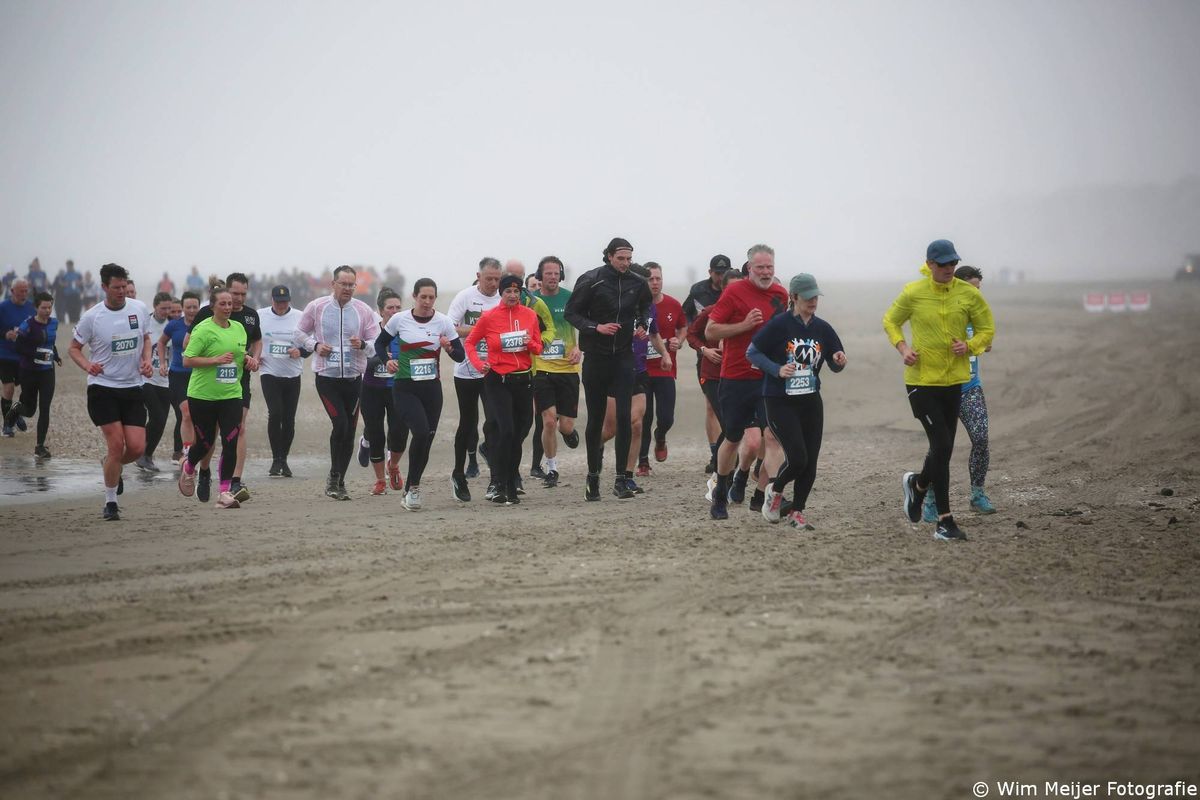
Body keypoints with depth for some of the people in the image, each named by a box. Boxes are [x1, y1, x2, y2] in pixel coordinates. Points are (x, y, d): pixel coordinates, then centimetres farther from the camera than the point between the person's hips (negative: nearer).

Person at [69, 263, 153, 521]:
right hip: (103, 387, -3)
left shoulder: (139, 309, 2)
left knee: (137, 447, -5)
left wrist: (146, 360, 0)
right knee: (116, 444, -11)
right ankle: (110, 503, 5)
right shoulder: (91, 317, -7)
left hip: (132, 387, 3)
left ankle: (110, 465, 31)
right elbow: (74, 348, 3)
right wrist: (87, 365, -16)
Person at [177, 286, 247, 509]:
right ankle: (188, 468, 41)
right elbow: (187, 360, -13)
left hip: (231, 395, 4)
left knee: (231, 443, -9)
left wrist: (246, 359, 4)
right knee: (205, 442, 7)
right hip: (203, 396, -4)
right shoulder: (203, 329, -9)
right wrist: (216, 360, -21)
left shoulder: (239, 328, 11)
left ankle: (225, 492, -6)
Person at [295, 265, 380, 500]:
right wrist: (314, 345, -9)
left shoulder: (363, 311, 2)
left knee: (349, 431, 6)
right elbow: (299, 333, 10)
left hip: (354, 378, 3)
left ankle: (340, 482, 19)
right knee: (340, 423, -17)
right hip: (326, 377, -3)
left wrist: (363, 344, -18)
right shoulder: (316, 307, 0)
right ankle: (334, 478, -2)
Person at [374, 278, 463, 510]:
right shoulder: (399, 319, -3)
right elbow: (380, 343, 11)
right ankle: (414, 486, -6)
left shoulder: (443, 321, -1)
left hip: (431, 387, 3)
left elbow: (460, 356, 1)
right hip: (404, 388, -3)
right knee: (421, 432, -22)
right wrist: (387, 360, -9)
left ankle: (411, 490, 22)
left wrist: (449, 348, -21)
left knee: (426, 439, 5)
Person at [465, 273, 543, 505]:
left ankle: (511, 488, 20)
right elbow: (470, 342, 4)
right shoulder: (489, 317, -5)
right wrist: (479, 364, -12)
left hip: (523, 380, 4)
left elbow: (538, 348, 12)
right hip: (498, 381, -4)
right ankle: (500, 486, -8)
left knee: (519, 434, 8)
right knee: (506, 431, -17)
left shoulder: (530, 315, 4)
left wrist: (531, 344, -10)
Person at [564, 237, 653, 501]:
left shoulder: (636, 284, 5)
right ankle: (593, 476, 20)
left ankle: (621, 479, -7)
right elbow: (571, 312, -4)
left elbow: (646, 307, 26)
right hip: (596, 357, -2)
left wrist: (642, 325, 7)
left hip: (623, 358, 2)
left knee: (624, 416, -10)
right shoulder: (590, 281, -6)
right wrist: (596, 327, -17)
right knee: (595, 418, 6)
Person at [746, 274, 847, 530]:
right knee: (797, 458, -13)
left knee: (810, 462, 3)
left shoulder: (822, 328, 4)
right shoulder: (779, 324, -11)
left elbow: (835, 365, 11)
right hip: (780, 402, -5)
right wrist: (777, 370, -18)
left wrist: (838, 361, -13)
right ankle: (775, 490, 18)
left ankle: (797, 512, 19)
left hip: (811, 403, 5)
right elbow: (752, 352, -6)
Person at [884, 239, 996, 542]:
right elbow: (890, 321, 9)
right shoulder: (913, 293, -7)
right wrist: (902, 347, -8)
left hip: (955, 380, 4)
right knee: (941, 446, -12)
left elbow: (987, 329, 8)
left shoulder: (970, 294, -2)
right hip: (921, 380, -4)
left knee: (943, 449, 12)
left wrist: (969, 346, -11)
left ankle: (918, 485, 46)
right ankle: (944, 521, -5)